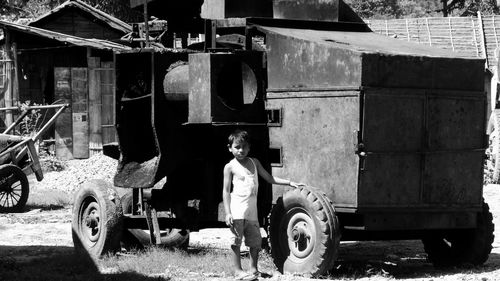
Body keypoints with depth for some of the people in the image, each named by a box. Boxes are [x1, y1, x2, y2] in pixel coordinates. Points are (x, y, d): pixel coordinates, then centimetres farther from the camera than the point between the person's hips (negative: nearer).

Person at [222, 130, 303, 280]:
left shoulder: (254, 162, 13)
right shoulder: (230, 167, -1)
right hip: (237, 209, -5)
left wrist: (290, 182, 11)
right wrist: (228, 213, -11)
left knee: (255, 240, 6)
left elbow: (269, 178, 18)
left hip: (252, 210, 5)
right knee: (236, 240, -3)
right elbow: (226, 191, -3)